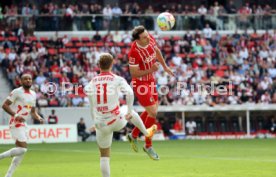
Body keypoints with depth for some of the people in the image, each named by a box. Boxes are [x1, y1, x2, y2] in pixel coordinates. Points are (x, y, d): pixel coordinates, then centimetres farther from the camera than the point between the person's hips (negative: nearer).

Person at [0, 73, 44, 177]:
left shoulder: (33, 94, 15)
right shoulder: (17, 92, -8)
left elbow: (33, 112, 25)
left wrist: (39, 118, 4)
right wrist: (16, 115, -24)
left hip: (23, 124, 8)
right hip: (15, 124, -8)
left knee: (20, 151, 8)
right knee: (22, 149, -20)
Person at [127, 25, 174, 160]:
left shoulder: (150, 39, -10)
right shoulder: (134, 52, -31)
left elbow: (157, 51, 13)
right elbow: (133, 73, -24)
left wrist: (165, 67, 18)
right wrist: (150, 70, -32)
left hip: (150, 81, 8)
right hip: (140, 83, -8)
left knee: (152, 110, 19)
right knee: (153, 112, -9)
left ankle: (134, 135, 37)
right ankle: (148, 146, 8)